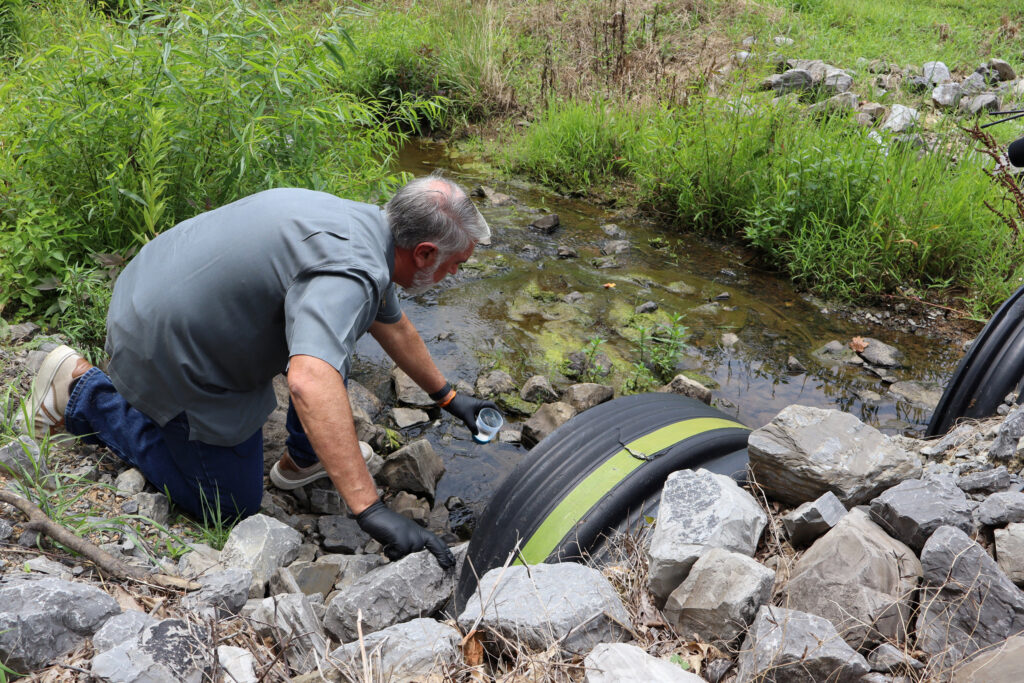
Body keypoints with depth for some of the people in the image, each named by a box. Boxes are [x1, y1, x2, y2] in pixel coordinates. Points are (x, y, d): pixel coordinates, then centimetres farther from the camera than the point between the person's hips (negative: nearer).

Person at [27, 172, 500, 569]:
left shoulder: (365, 224, 2)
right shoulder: (351, 271, -31)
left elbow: (391, 325, 20)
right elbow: (311, 383, -47)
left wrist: (447, 397, 29)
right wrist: (370, 510, -47)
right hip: (167, 359, -9)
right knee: (232, 505, 8)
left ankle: (305, 457, 22)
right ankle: (84, 392, 11)